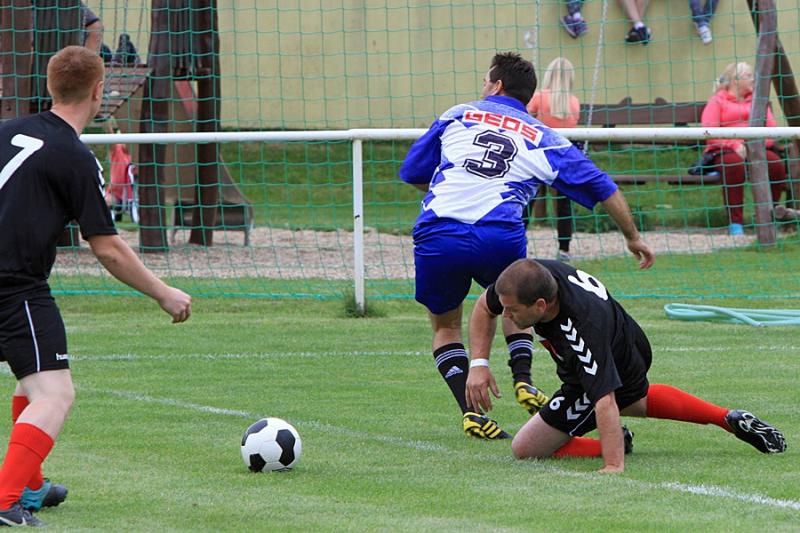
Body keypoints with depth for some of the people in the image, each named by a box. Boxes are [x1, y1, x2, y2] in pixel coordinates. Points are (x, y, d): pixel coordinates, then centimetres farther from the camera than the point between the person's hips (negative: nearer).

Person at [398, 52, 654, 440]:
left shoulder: (457, 116, 19)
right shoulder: (543, 139, 19)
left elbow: (411, 174, 24)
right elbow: (602, 188, 21)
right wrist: (633, 237, 34)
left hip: (436, 232, -1)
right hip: (501, 238, 1)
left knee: (445, 324, 21)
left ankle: (469, 409, 3)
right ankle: (522, 381, 11)